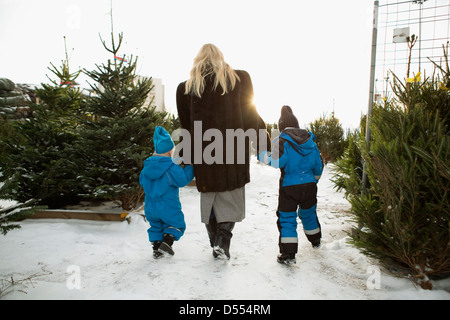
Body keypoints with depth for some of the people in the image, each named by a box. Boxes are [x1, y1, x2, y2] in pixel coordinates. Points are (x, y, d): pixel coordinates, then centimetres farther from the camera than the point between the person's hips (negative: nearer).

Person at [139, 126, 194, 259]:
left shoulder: (146, 167, 1)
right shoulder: (172, 168, -19)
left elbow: (142, 181, 12)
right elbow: (183, 180, -16)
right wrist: (190, 167, -5)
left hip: (150, 208, 6)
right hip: (168, 208, -5)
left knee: (156, 226, 23)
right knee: (177, 224, 13)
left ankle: (156, 248, 23)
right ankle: (166, 243, -2)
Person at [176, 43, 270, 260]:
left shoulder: (186, 87, 6)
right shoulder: (239, 79, 3)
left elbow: (186, 125, 9)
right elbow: (250, 114, 2)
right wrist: (262, 142, 10)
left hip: (203, 152, 1)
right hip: (232, 150, -1)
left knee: (208, 197, 15)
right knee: (231, 197, 11)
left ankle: (216, 243, 24)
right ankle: (223, 236, -5)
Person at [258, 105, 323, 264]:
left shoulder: (281, 141, -9)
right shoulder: (310, 141, 8)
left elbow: (277, 161, -22)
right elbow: (318, 164, 13)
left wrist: (262, 156, -6)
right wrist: (314, 179, 28)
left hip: (289, 186, -5)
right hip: (309, 185, 6)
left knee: (286, 218, 3)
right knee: (308, 213, 26)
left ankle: (288, 253, 0)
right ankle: (315, 240, 46)